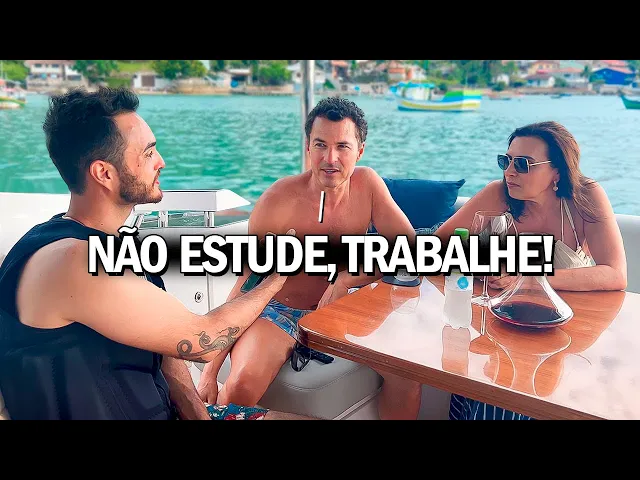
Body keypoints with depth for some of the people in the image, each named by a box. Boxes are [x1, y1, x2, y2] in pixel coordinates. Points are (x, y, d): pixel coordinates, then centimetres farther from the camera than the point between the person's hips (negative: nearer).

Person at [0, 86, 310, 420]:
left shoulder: (109, 242, 4)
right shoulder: (73, 262, -25)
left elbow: (166, 344, 6)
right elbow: (201, 341, -20)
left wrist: (198, 413, -8)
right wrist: (280, 273, -7)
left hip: (163, 410, 8)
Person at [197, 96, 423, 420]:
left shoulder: (367, 184, -7)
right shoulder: (278, 199, -19)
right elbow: (245, 284, -17)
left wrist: (346, 279, -23)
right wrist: (210, 370, -20)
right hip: (277, 311, -3)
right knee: (241, 385, -29)